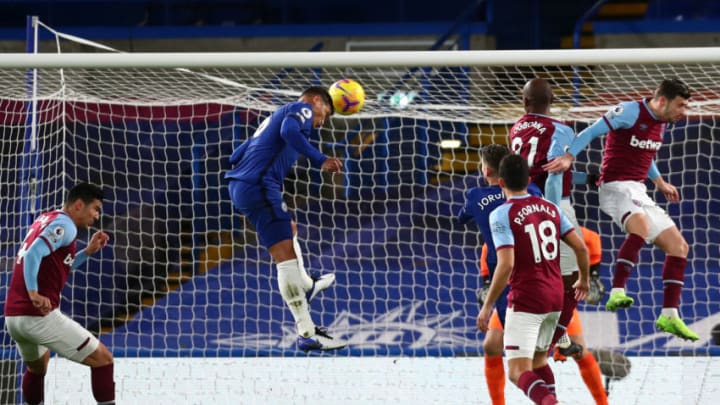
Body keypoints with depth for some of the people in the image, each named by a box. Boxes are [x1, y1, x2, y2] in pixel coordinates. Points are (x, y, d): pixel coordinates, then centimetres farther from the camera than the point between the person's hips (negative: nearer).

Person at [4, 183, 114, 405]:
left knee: (37, 365, 35)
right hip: (39, 315, -9)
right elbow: (33, 255, -23)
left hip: (12, 316, 9)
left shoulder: (45, 219, 19)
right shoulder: (64, 225, -7)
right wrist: (33, 294, -30)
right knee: (102, 359, -4)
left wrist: (88, 251, 22)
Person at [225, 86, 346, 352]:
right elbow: (289, 131, -23)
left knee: (289, 229, 34)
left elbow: (237, 156, 27)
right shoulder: (303, 109, 2)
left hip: (239, 187, 10)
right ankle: (307, 334, -21)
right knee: (286, 255, -14)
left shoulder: (276, 116, 28)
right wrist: (320, 160, -25)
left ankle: (306, 287, 55)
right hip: (259, 187, -10)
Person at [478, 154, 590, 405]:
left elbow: (506, 264, -19)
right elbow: (581, 247, 8)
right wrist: (584, 280, 27)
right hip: (555, 297, 7)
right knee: (538, 360, 25)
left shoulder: (502, 215, -11)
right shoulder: (550, 208, 8)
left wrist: (487, 306, -13)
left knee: (518, 372, -10)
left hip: (525, 300, -7)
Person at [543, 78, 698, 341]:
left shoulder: (660, 123, 15)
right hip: (616, 187, -9)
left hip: (638, 191, 9)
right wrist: (569, 157, -28)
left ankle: (669, 316, 8)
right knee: (641, 226, -39)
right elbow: (591, 133, -16)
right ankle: (617, 293, -43)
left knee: (678, 246, 4)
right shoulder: (630, 112, -11)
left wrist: (659, 181, 34)